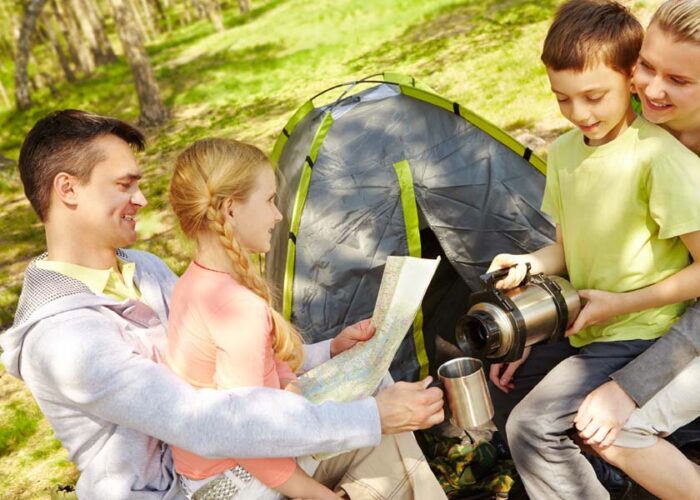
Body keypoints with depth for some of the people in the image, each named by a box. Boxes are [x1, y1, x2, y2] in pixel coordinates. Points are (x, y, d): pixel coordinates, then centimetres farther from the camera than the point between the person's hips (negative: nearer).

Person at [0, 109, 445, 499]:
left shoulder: (145, 269, 1)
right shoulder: (63, 336, -25)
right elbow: (203, 422, -33)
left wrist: (326, 352, -2)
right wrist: (372, 418, -33)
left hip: (202, 456, 7)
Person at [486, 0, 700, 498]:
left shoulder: (659, 156, -20)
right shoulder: (564, 151, 2)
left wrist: (620, 303, -16)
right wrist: (529, 264, -8)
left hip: (640, 334, -8)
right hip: (590, 332, 8)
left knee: (531, 426, -18)